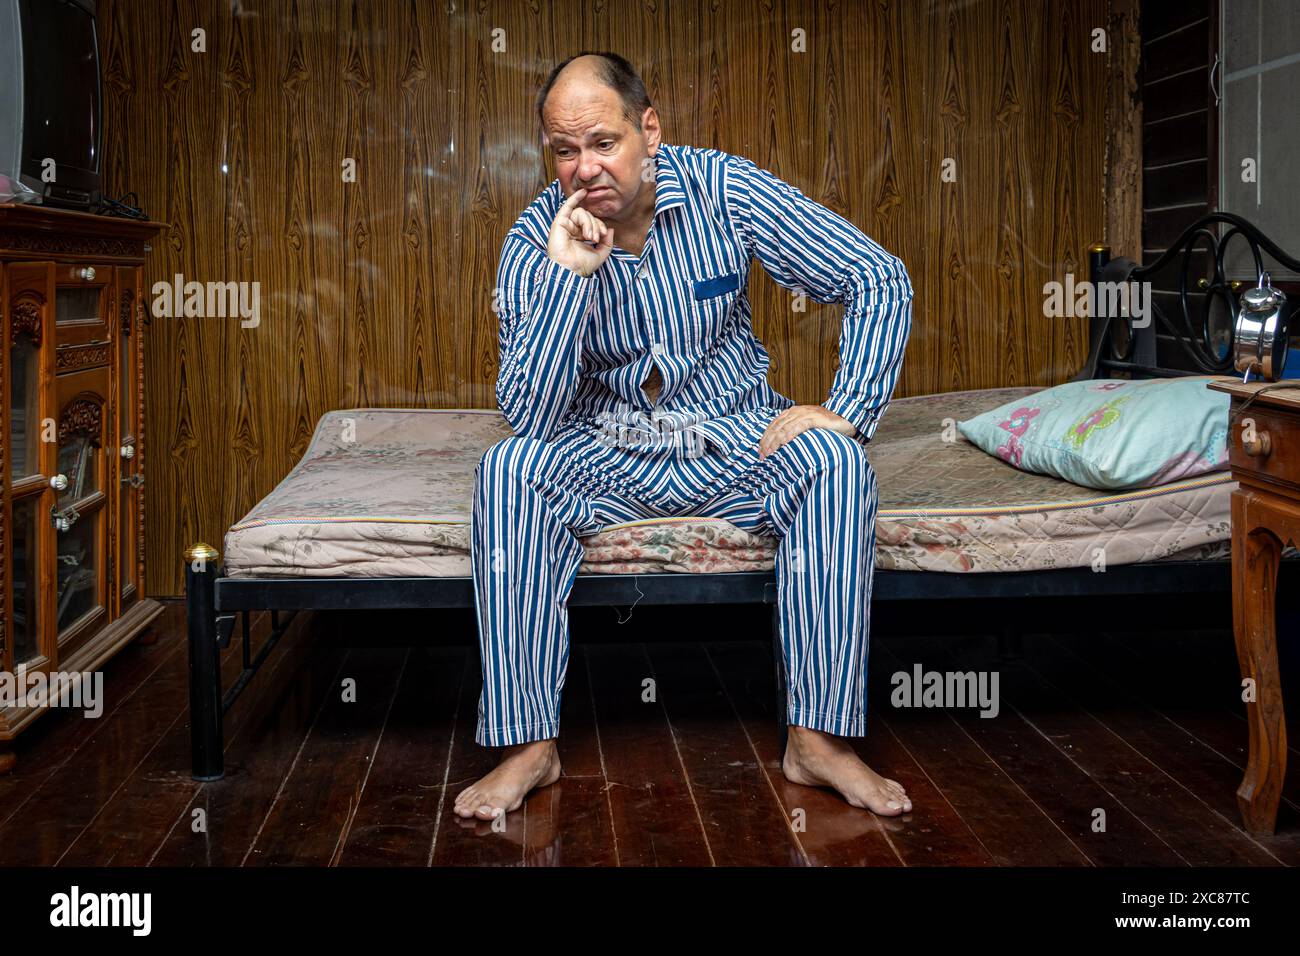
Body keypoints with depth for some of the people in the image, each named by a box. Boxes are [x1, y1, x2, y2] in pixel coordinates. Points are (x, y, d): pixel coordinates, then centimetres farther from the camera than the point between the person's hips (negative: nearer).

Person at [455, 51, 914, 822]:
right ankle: (530, 746, -23)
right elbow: (531, 419, -20)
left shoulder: (723, 189, -11)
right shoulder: (537, 239, -11)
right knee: (509, 469, -29)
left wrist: (846, 414, -19)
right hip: (608, 456, 0)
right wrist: (569, 274, -29)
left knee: (835, 460, -30)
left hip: (735, 443, 0)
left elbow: (880, 282, -9)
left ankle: (820, 738, -25)